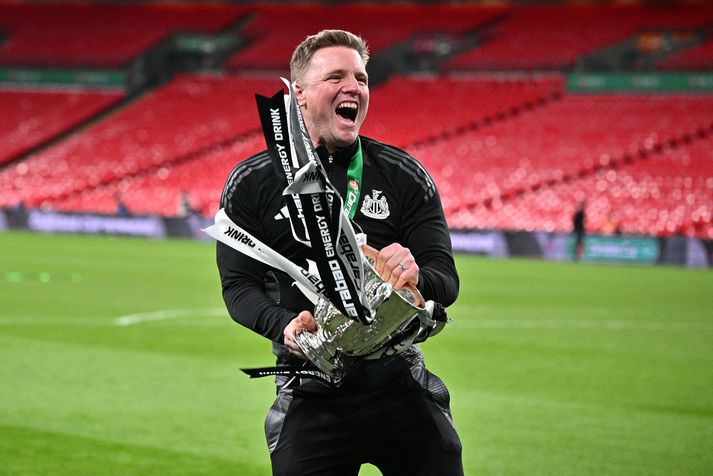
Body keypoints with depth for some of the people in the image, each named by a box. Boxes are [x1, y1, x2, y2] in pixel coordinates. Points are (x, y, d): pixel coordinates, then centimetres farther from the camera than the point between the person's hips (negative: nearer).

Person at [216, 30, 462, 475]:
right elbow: (238, 285, 1)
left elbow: (447, 281, 1)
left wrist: (415, 276, -23)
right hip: (311, 398, -1)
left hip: (400, 385, 1)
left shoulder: (405, 175, 4)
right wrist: (283, 326, -19)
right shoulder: (252, 183, 3)